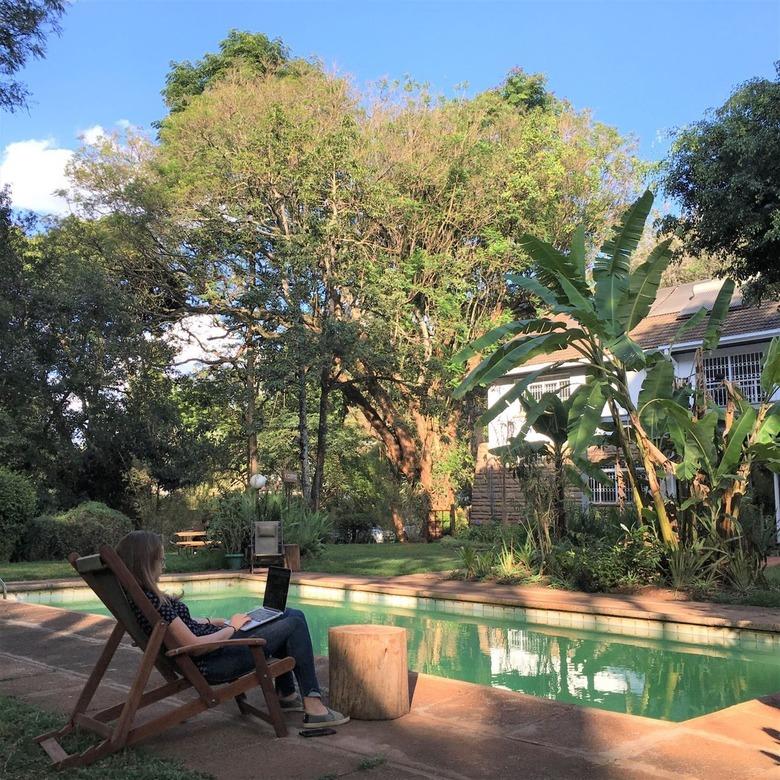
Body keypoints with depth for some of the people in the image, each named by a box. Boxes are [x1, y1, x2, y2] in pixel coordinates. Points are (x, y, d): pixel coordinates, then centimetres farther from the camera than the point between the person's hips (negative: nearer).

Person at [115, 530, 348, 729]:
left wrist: (215, 622, 6)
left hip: (215, 643, 10)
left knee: (292, 615, 14)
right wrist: (231, 627, -11)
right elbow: (195, 646, -25)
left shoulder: (142, 595, 6)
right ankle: (313, 707, 0)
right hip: (214, 662, -10)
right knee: (294, 624, -6)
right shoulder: (151, 601, -25)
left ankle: (286, 695, 25)